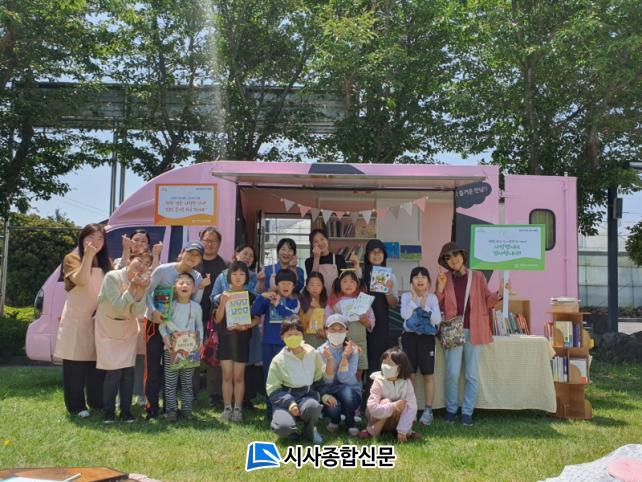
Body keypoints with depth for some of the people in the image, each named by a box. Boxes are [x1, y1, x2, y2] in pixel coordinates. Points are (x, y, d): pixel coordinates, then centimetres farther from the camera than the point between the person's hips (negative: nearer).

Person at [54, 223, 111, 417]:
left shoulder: (106, 262, 13)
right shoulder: (72, 258, -2)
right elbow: (80, 280, -20)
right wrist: (88, 256, -24)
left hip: (99, 320, 4)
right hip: (76, 319, -4)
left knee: (98, 364, 6)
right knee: (75, 365, -1)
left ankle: (97, 402, 18)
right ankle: (76, 406, 7)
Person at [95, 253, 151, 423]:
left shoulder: (143, 282, -7)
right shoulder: (112, 277, -19)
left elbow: (137, 312, -14)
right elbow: (117, 306, -24)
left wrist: (141, 289, -26)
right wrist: (132, 286, -30)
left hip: (129, 330, 4)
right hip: (108, 330, -4)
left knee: (128, 371, -1)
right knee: (113, 372, -9)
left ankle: (126, 412, 12)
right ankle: (109, 412, 7)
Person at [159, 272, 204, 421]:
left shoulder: (196, 306, 1)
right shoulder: (170, 305, -3)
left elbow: (199, 325, 12)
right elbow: (162, 324, 0)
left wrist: (200, 340, -1)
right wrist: (165, 336, -16)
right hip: (171, 348, -1)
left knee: (187, 381, 8)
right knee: (170, 381, 2)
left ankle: (186, 409, 16)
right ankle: (171, 410, 10)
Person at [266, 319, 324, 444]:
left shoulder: (313, 354, 4)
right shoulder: (278, 360, -3)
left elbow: (321, 379, 15)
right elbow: (273, 389, -5)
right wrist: (289, 402, -18)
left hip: (307, 395, 2)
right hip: (285, 398, -1)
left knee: (313, 406, -36)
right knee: (283, 428, -31)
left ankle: (310, 429, -2)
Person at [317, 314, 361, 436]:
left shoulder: (353, 350, -6)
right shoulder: (321, 351, -4)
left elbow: (344, 378, -16)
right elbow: (327, 381, -13)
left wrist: (345, 356, -23)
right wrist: (329, 360, -26)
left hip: (351, 390, 0)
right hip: (329, 392, 0)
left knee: (345, 391, -36)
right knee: (332, 408, -34)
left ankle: (350, 422, -4)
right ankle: (334, 420, 7)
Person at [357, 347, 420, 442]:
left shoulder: (406, 383, -17)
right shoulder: (378, 382, -21)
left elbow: (411, 408, -24)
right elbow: (372, 408, -31)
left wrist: (402, 431, -30)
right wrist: (393, 406, -38)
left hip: (396, 420, 1)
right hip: (379, 418, -1)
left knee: (403, 404, -29)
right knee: (386, 401, -32)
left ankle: (407, 432, -7)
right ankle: (371, 431, -13)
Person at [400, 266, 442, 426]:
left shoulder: (432, 298, 2)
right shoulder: (406, 296, 1)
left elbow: (438, 319, -9)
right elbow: (404, 314, -17)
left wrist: (425, 305, -14)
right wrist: (414, 298, -14)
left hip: (427, 337, 0)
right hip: (410, 336, 0)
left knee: (428, 376, 1)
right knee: (409, 374, 4)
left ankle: (428, 411, 9)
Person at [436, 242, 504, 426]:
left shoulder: (477, 277, 4)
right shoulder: (444, 279, 6)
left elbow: (488, 301, 6)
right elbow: (438, 307, 6)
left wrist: (499, 294, -13)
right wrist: (440, 288, -8)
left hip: (474, 331, 0)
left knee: (472, 374, 4)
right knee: (452, 373, -3)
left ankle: (467, 412, 15)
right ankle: (451, 409, 14)